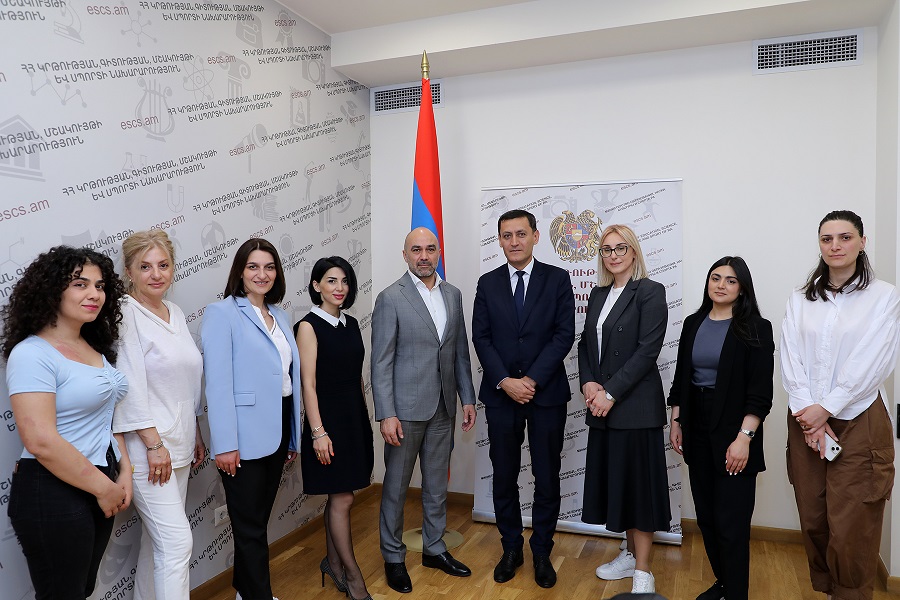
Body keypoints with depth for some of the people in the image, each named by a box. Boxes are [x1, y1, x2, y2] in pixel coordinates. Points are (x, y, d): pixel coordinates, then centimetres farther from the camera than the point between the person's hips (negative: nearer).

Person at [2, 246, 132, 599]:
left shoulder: (95, 349, 9)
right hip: (54, 495, -8)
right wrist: (105, 488, -15)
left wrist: (124, 472, 2)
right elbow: (41, 442, -23)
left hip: (100, 489, 8)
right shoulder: (32, 354, -17)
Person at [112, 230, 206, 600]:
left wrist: (196, 433, 17)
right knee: (178, 542, -8)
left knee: (157, 539, 17)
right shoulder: (125, 313, -11)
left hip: (178, 444, 8)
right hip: (147, 446, -8)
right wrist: (154, 444, -18)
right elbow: (131, 386, -17)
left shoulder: (175, 313, 12)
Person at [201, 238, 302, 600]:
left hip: (277, 430, 7)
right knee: (250, 526, 4)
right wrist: (225, 444, -19)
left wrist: (294, 436, 15)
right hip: (244, 436, -7)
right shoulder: (222, 313, -9)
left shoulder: (279, 316, 12)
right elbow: (217, 383, -15)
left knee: (259, 518, 19)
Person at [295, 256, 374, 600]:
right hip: (329, 418, -6)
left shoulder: (351, 324, 9)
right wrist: (318, 432, -17)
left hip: (355, 417, 6)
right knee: (343, 499, 0)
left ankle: (333, 562, 30)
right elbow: (309, 383, -14)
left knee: (338, 497, 14)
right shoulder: (309, 326, -10)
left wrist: (365, 418, 14)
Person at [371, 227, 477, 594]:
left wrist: (468, 398, 8)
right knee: (396, 485, 8)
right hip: (406, 409, -5)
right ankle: (393, 557, 25)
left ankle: (435, 549, 33)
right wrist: (386, 414, -15)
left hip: (443, 408, 5)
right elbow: (381, 362, -11)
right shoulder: (391, 298, -9)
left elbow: (461, 352, 12)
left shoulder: (453, 295, 7)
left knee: (437, 483, 17)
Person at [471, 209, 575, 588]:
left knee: (547, 478, 8)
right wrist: (506, 382, -12)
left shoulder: (557, 279, 0)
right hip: (500, 395, 2)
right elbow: (481, 338, 1)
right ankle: (511, 549, 27)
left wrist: (532, 380, -13)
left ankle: (541, 552, 25)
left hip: (547, 393, -1)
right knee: (504, 477, 10)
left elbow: (564, 335, -6)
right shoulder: (487, 283, 6)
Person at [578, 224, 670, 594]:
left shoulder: (650, 292, -8)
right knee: (615, 480, 14)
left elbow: (647, 350, -16)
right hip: (602, 405, 6)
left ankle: (643, 571, 13)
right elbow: (585, 344, 12)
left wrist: (611, 393, -17)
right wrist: (588, 383, -5)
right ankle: (630, 554, 31)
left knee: (639, 481, 2)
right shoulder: (598, 294, 12)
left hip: (636, 405, -6)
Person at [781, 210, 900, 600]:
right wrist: (807, 412, -10)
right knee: (812, 519, 10)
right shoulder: (801, 300, 9)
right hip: (806, 421, 3)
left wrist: (826, 409, -13)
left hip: (857, 421, -3)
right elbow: (790, 360, 1)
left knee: (851, 527, -2)